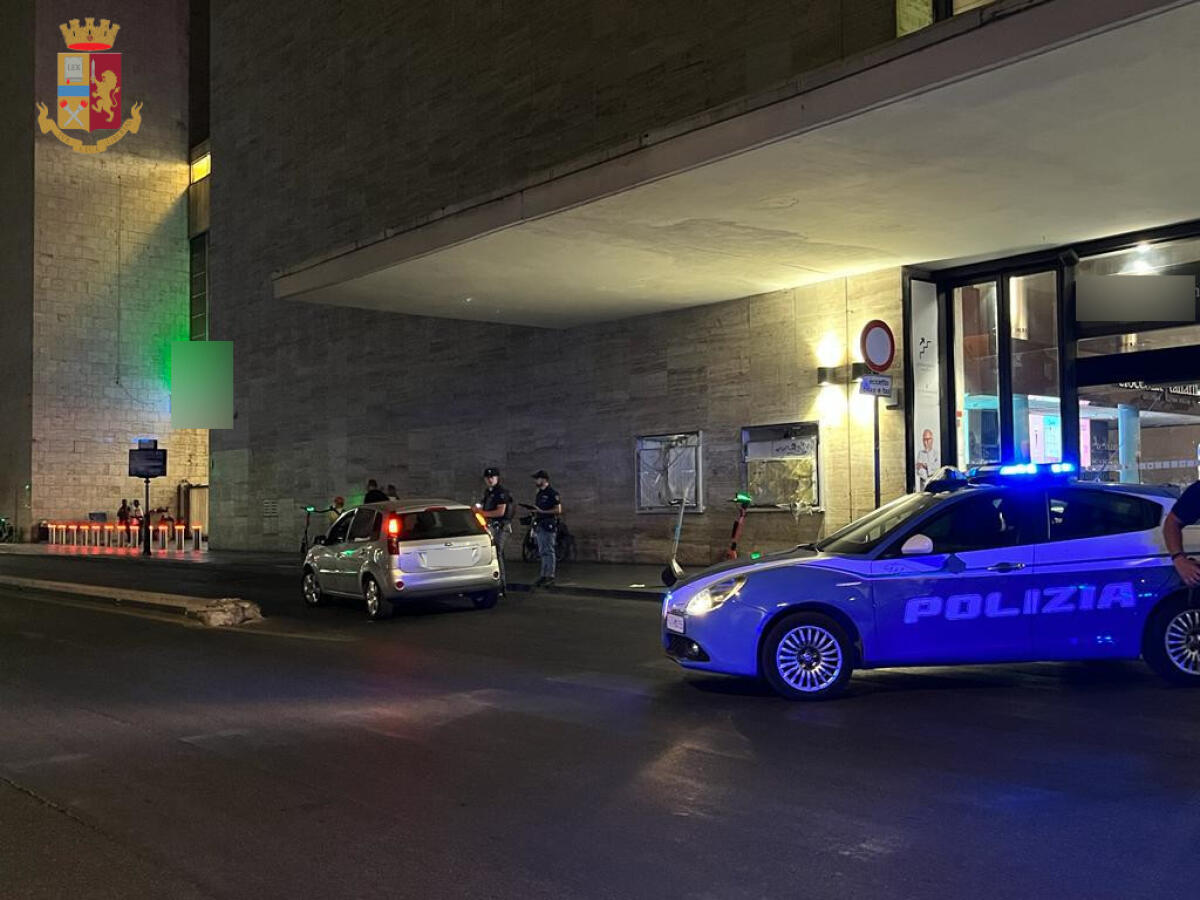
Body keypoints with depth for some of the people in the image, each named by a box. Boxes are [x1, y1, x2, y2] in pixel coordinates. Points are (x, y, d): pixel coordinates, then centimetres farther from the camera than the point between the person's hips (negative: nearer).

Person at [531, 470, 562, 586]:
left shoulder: (553, 494, -9)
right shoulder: (539, 494, 17)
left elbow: (558, 510, -14)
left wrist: (542, 511, -18)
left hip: (549, 525, -8)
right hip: (539, 526, 8)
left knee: (549, 551, -7)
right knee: (542, 552, 10)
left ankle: (550, 576, -4)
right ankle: (544, 576, 14)